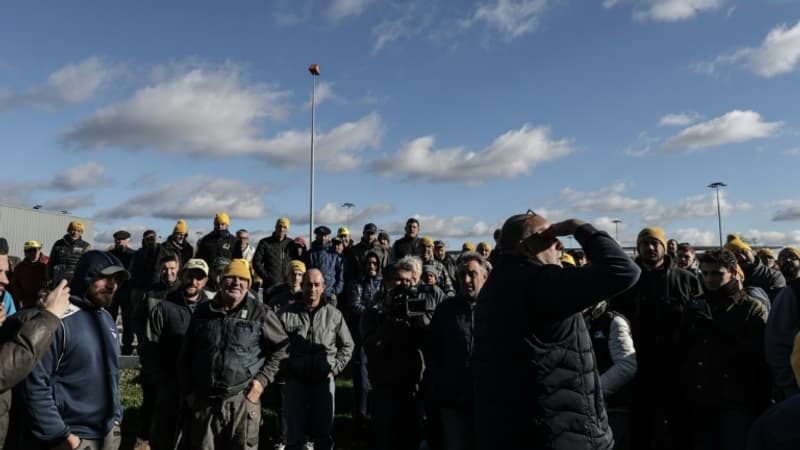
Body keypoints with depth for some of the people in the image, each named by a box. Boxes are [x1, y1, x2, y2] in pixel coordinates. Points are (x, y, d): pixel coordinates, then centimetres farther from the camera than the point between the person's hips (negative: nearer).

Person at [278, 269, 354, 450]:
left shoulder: (333, 314, 2)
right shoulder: (286, 314, -2)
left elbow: (347, 345, 11)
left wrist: (335, 368, 1)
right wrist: (285, 370, -4)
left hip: (324, 380, 1)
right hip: (295, 380, -1)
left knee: (323, 434, 13)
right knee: (295, 435, 10)